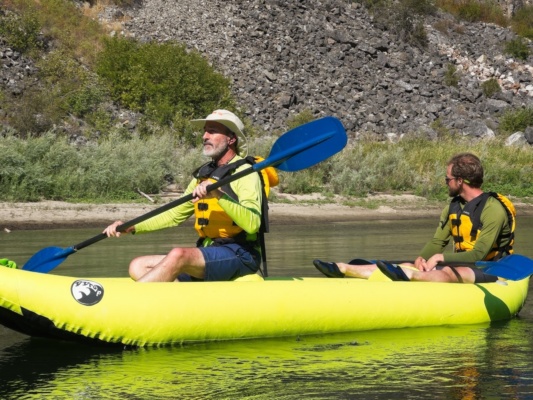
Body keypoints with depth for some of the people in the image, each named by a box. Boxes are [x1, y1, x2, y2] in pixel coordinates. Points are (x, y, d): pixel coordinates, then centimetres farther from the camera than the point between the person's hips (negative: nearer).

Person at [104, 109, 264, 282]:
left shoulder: (245, 173, -7)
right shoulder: (204, 175, 19)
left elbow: (252, 224, -22)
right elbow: (176, 215, 24)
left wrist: (218, 194, -32)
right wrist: (131, 227, 11)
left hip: (240, 255, -9)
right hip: (208, 255, 9)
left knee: (178, 255, -34)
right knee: (138, 266, -5)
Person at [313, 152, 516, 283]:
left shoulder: (493, 209, -12)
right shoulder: (453, 208, 14)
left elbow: (478, 254, -19)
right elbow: (437, 242, 9)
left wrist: (441, 258, -21)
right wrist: (422, 258, -13)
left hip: (488, 273, -7)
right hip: (457, 266, 7)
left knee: (448, 272, -40)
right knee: (408, 267, -13)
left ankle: (407, 275, -70)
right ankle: (342, 269, -28)